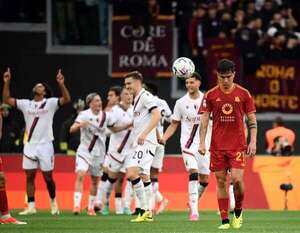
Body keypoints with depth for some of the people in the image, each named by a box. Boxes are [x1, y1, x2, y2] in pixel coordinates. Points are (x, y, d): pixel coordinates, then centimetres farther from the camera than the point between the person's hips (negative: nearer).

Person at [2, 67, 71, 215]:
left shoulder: (50, 103, 0)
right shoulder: (26, 104, 9)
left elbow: (66, 99, -15)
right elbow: (7, 100, 6)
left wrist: (61, 85, -29)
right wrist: (7, 83, -5)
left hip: (45, 145, -3)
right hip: (30, 146, 3)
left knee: (48, 177, 2)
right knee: (29, 177, 0)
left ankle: (53, 203, 22)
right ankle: (31, 207, 3)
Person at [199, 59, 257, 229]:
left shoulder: (244, 94, 1)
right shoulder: (210, 95, 3)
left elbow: (252, 120, 5)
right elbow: (204, 120, 4)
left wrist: (253, 142, -4)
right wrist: (202, 143, -4)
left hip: (238, 145, -1)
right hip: (217, 145, 1)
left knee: (237, 179, -13)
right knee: (221, 182, 0)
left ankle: (238, 211, 13)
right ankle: (225, 220, 4)